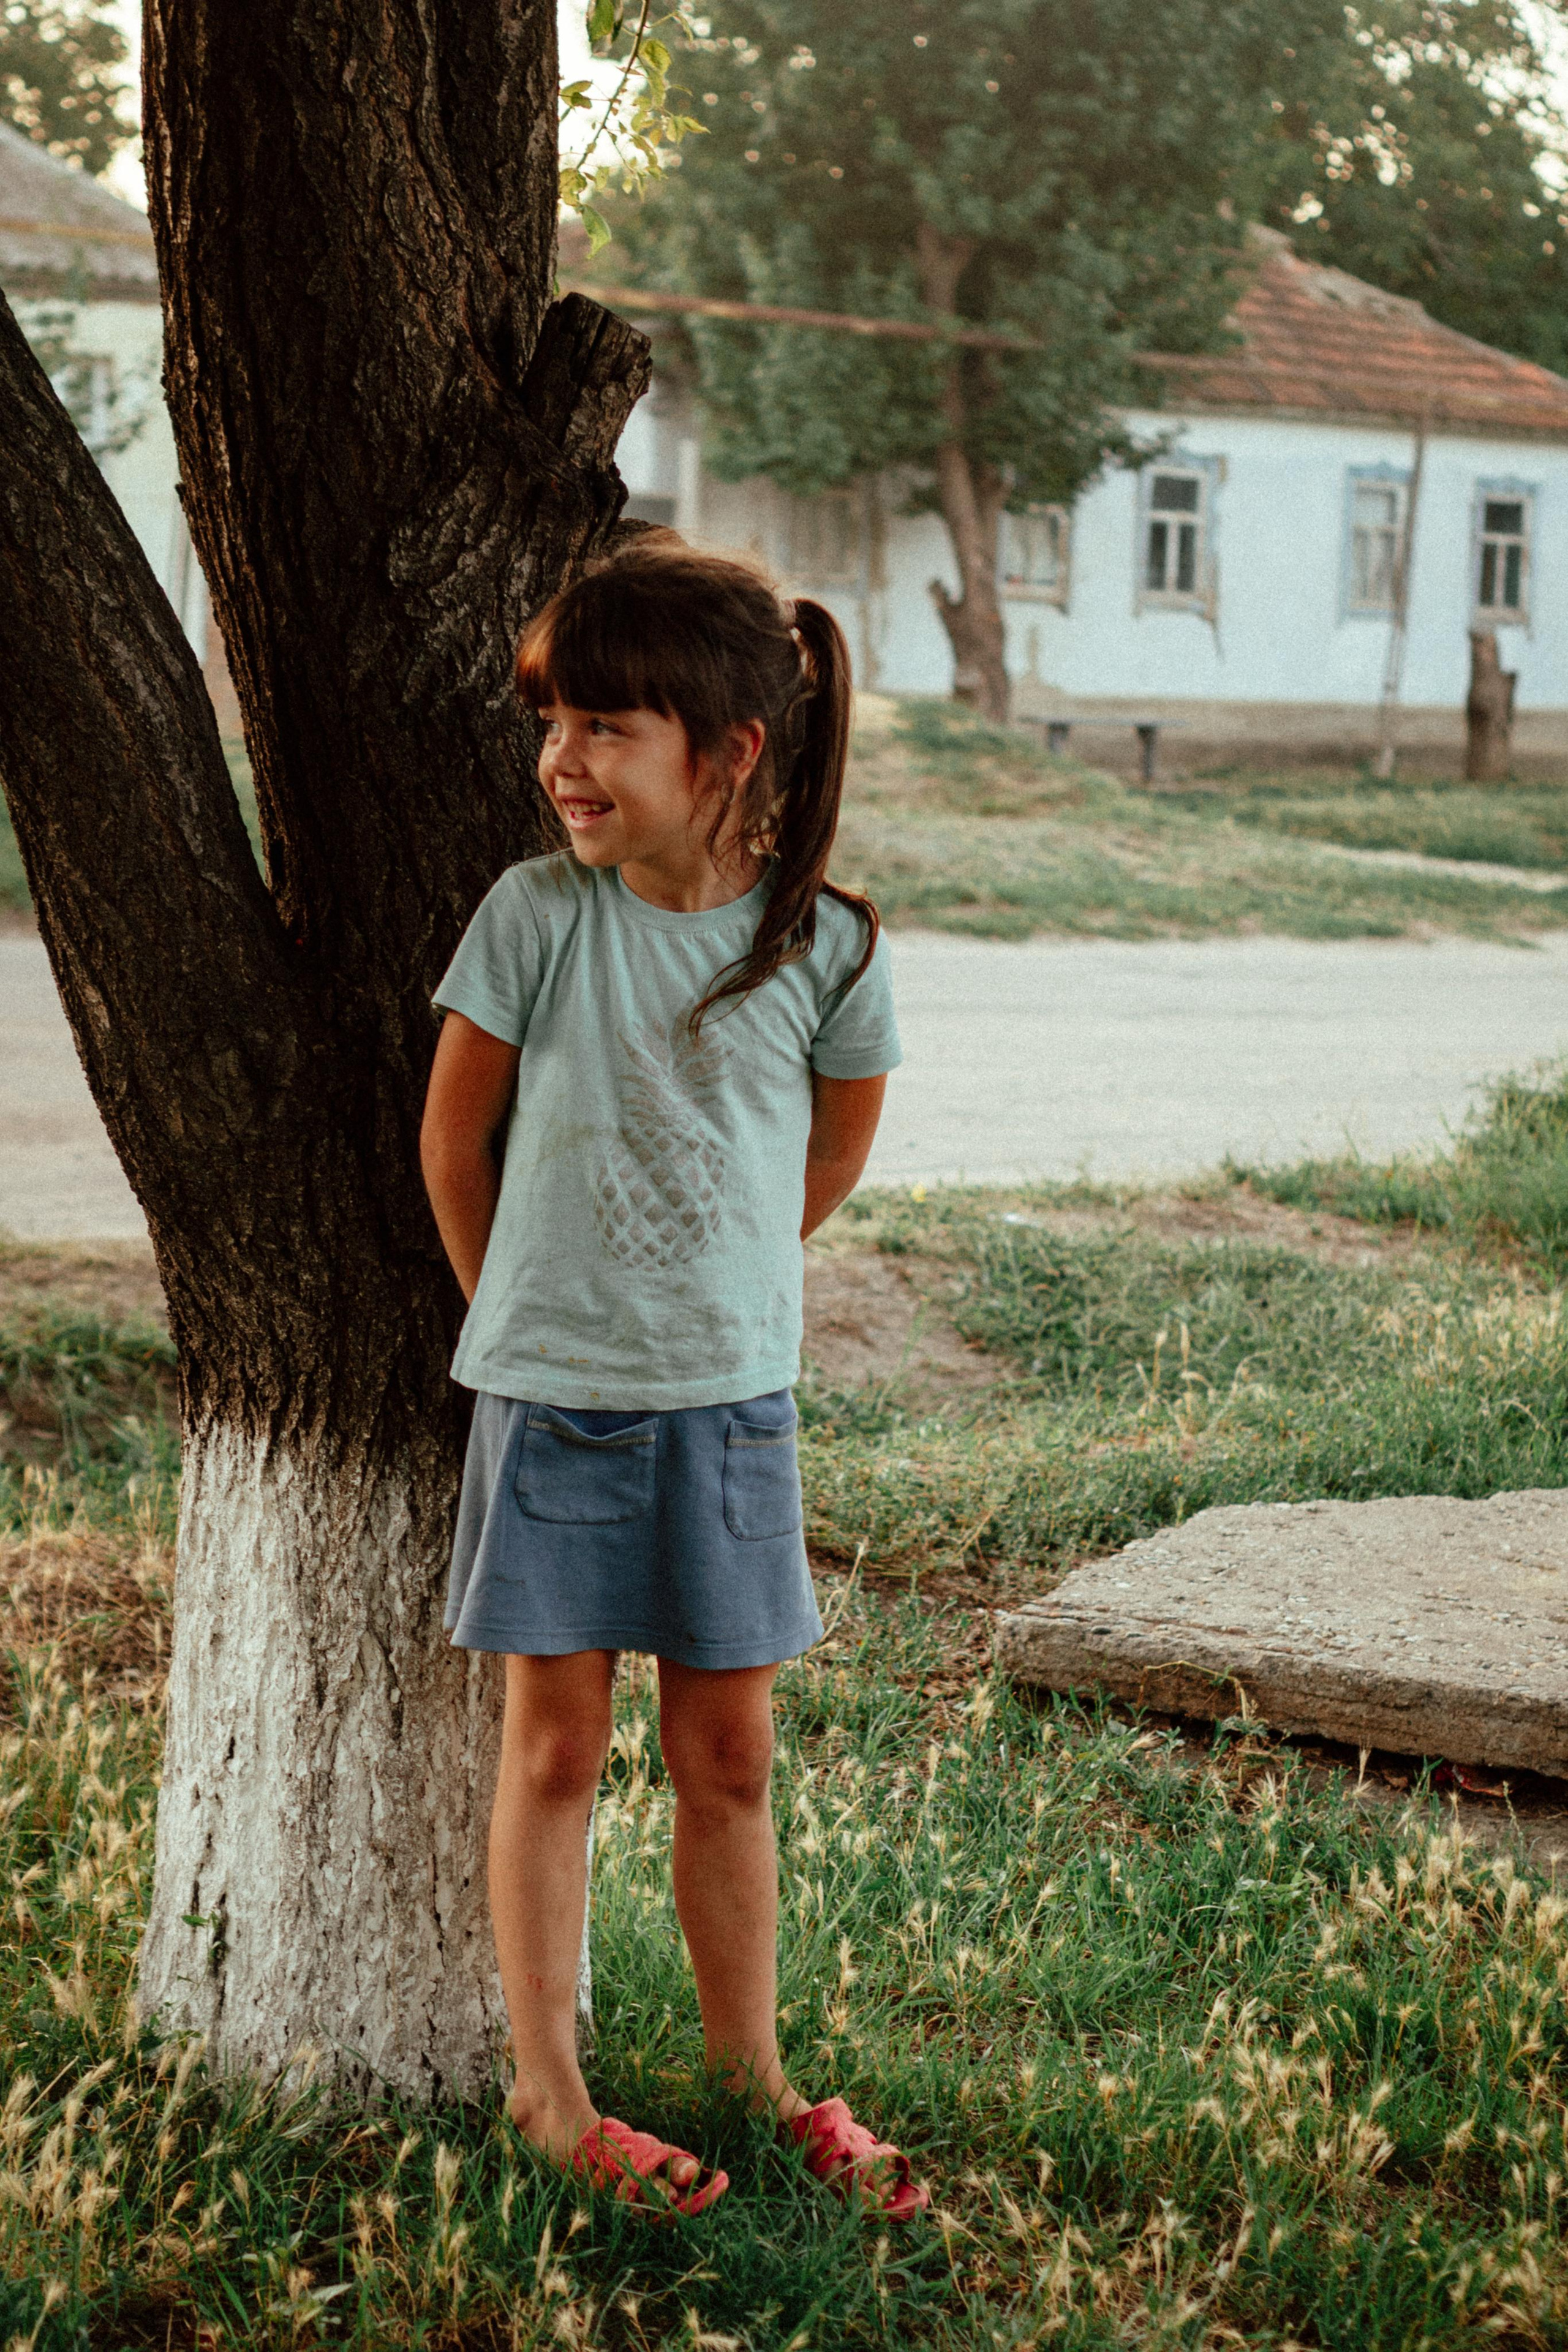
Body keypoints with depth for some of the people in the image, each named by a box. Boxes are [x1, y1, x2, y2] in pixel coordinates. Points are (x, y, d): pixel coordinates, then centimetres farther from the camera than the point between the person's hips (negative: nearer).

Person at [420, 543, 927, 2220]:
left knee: (729, 1751, 11)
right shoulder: (535, 915, -11)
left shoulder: (824, 946, -8)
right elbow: (454, 1136, 2)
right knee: (556, 1740, 6)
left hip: (732, 1402, 1)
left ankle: (749, 2066, 27)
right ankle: (548, 2091, 18)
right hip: (550, 1401, -1)